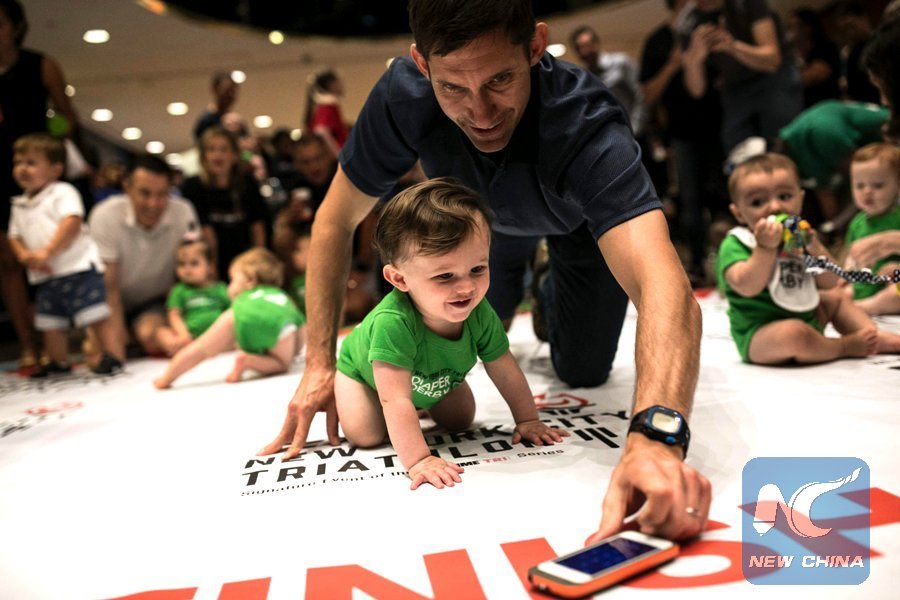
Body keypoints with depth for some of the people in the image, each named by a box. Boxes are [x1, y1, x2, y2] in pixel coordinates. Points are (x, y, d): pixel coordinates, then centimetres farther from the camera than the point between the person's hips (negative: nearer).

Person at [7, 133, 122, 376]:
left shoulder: (63, 192, -6)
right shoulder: (20, 205, 16)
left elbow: (72, 222, -21)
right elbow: (15, 237, 15)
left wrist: (46, 251, -26)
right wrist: (25, 256, -7)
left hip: (77, 268, -7)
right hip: (45, 276, 8)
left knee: (96, 315, -9)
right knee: (50, 323, 15)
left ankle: (112, 356, -1)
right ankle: (58, 362, 29)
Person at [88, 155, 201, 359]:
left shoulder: (183, 213, -20)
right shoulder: (105, 216, -21)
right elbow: (109, 287, -18)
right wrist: (117, 341, -22)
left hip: (158, 301, 0)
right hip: (120, 302, 0)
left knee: (152, 335, -29)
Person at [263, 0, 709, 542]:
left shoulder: (588, 127, -47)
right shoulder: (405, 93, -37)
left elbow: (664, 286, -60)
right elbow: (337, 220, -25)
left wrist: (655, 436, -79)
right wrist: (321, 363, -30)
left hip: (581, 222, -2)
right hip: (478, 211, 3)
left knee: (584, 372, 1)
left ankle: (550, 301, 35)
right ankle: (505, 301, 20)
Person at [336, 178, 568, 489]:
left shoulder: (480, 315, -33)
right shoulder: (393, 322, -51)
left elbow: (506, 372, -16)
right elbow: (395, 401, -48)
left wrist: (528, 420, -8)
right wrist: (417, 460, -50)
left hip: (434, 379, 5)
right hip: (363, 371, -4)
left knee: (461, 421, 9)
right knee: (366, 436, -16)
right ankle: (341, 394, 16)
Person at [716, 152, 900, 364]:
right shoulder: (735, 244, -13)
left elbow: (830, 283, 5)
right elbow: (747, 288, -29)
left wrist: (815, 248, -10)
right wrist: (765, 248, -32)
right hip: (759, 336, -8)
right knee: (793, 333, -36)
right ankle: (845, 346, -10)